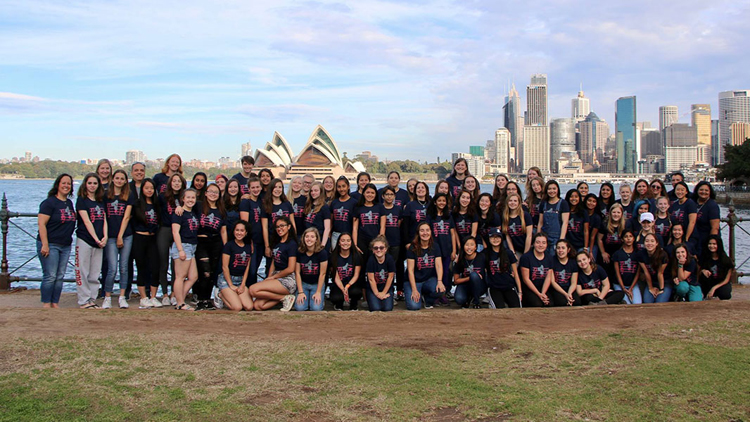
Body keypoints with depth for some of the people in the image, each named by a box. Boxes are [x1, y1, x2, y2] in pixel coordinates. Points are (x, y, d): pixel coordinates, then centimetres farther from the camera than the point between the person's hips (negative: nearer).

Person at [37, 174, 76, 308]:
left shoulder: (69, 203, 13)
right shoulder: (49, 202, -9)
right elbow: (41, 223, -15)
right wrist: (45, 244, -20)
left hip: (65, 245, 7)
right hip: (50, 245, -7)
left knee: (60, 277, 7)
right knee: (50, 276, -7)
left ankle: (55, 304, 14)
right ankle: (46, 304, 2)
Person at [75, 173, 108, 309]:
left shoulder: (101, 201, 15)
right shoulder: (81, 200, -2)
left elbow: (104, 220, 9)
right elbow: (87, 221, -10)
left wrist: (105, 237, -6)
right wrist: (96, 239, -15)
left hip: (99, 242, 5)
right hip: (84, 240, -5)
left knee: (95, 273, 7)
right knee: (82, 272, -2)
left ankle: (92, 299, 13)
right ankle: (84, 301, 3)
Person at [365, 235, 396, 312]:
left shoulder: (389, 258, -14)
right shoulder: (371, 259, -17)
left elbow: (390, 277, -8)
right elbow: (371, 279, -12)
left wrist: (384, 293, -5)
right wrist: (377, 294, -9)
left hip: (387, 288, 1)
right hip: (373, 288, -1)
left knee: (387, 308, -17)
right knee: (375, 308, -19)